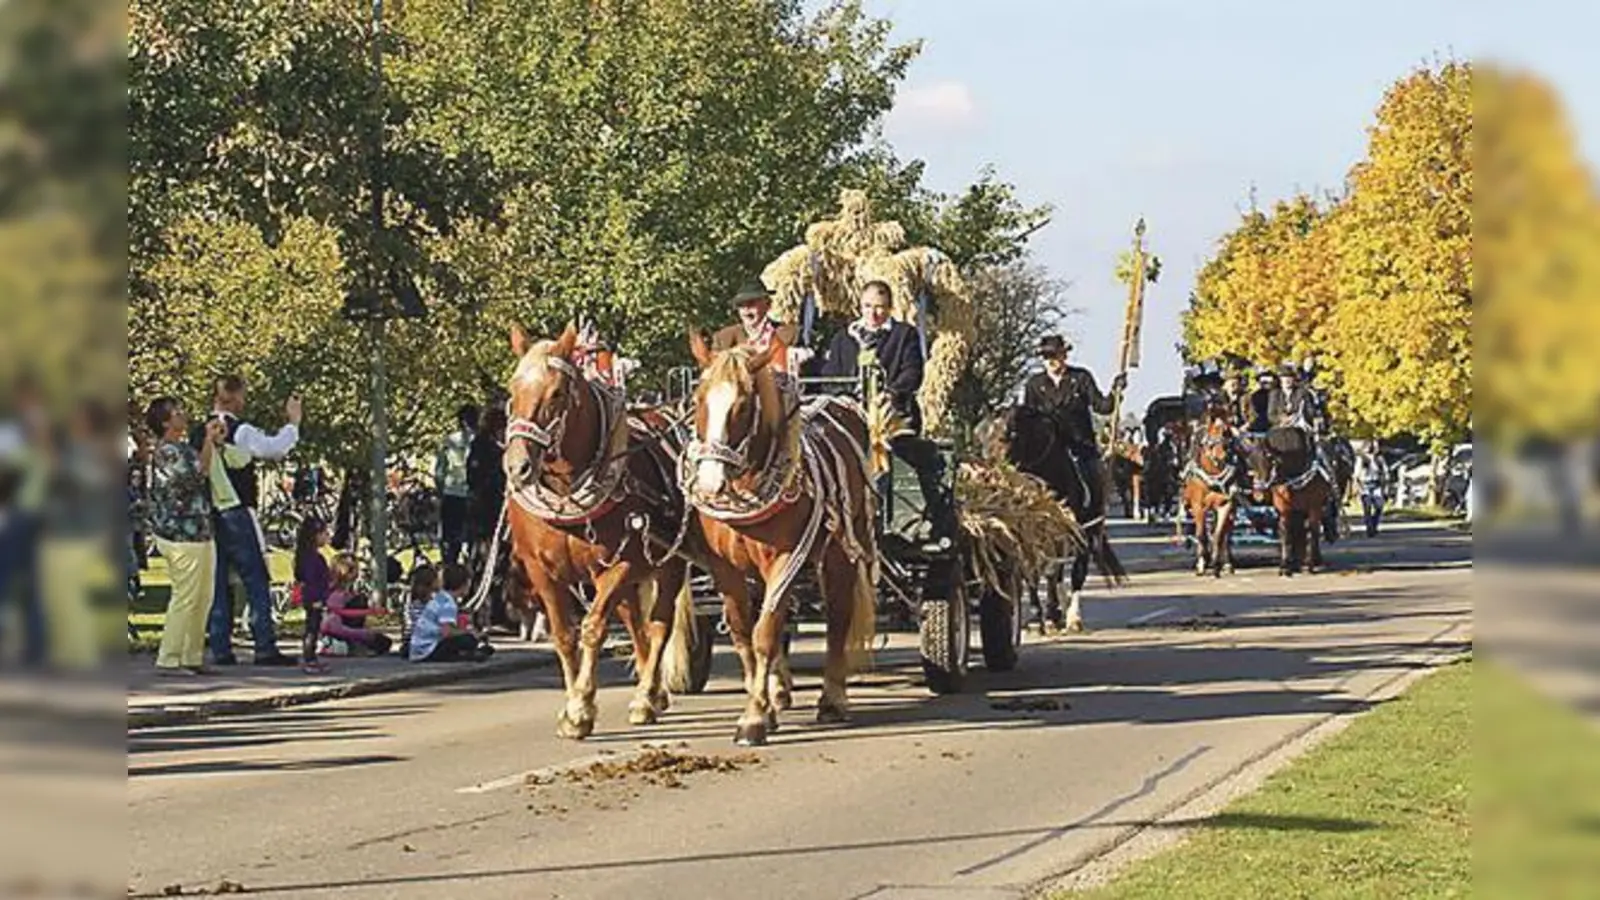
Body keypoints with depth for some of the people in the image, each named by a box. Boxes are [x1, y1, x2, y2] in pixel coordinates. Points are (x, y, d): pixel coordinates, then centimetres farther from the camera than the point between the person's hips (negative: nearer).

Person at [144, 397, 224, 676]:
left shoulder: (183, 448, 17)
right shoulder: (166, 451, -14)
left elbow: (205, 472, 23)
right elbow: (197, 474, -22)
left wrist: (216, 442, 17)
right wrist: (208, 441, -15)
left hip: (199, 533, 10)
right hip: (182, 536, -10)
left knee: (202, 599, 13)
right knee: (185, 598, -8)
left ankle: (192, 658, 18)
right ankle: (168, 660, -4)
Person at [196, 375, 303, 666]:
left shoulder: (199, 433, 8)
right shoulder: (240, 431, -12)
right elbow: (276, 448, -14)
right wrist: (293, 422, 0)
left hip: (208, 515, 7)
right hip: (237, 514, -7)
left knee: (218, 584, 9)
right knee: (256, 582, -2)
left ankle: (220, 650, 9)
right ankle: (265, 649, -5)